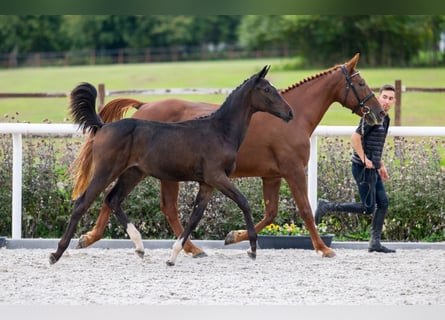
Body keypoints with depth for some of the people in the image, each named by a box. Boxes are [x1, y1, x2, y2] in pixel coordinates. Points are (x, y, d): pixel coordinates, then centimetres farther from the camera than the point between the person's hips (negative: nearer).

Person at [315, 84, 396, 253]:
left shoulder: (385, 119, 14)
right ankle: (326, 207, -1)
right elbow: (355, 138, -24)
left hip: (372, 169, 10)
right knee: (368, 207, -8)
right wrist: (364, 159, -22)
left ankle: (375, 242, 11)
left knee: (383, 203, 8)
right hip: (363, 168, -10)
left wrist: (381, 165, 23)